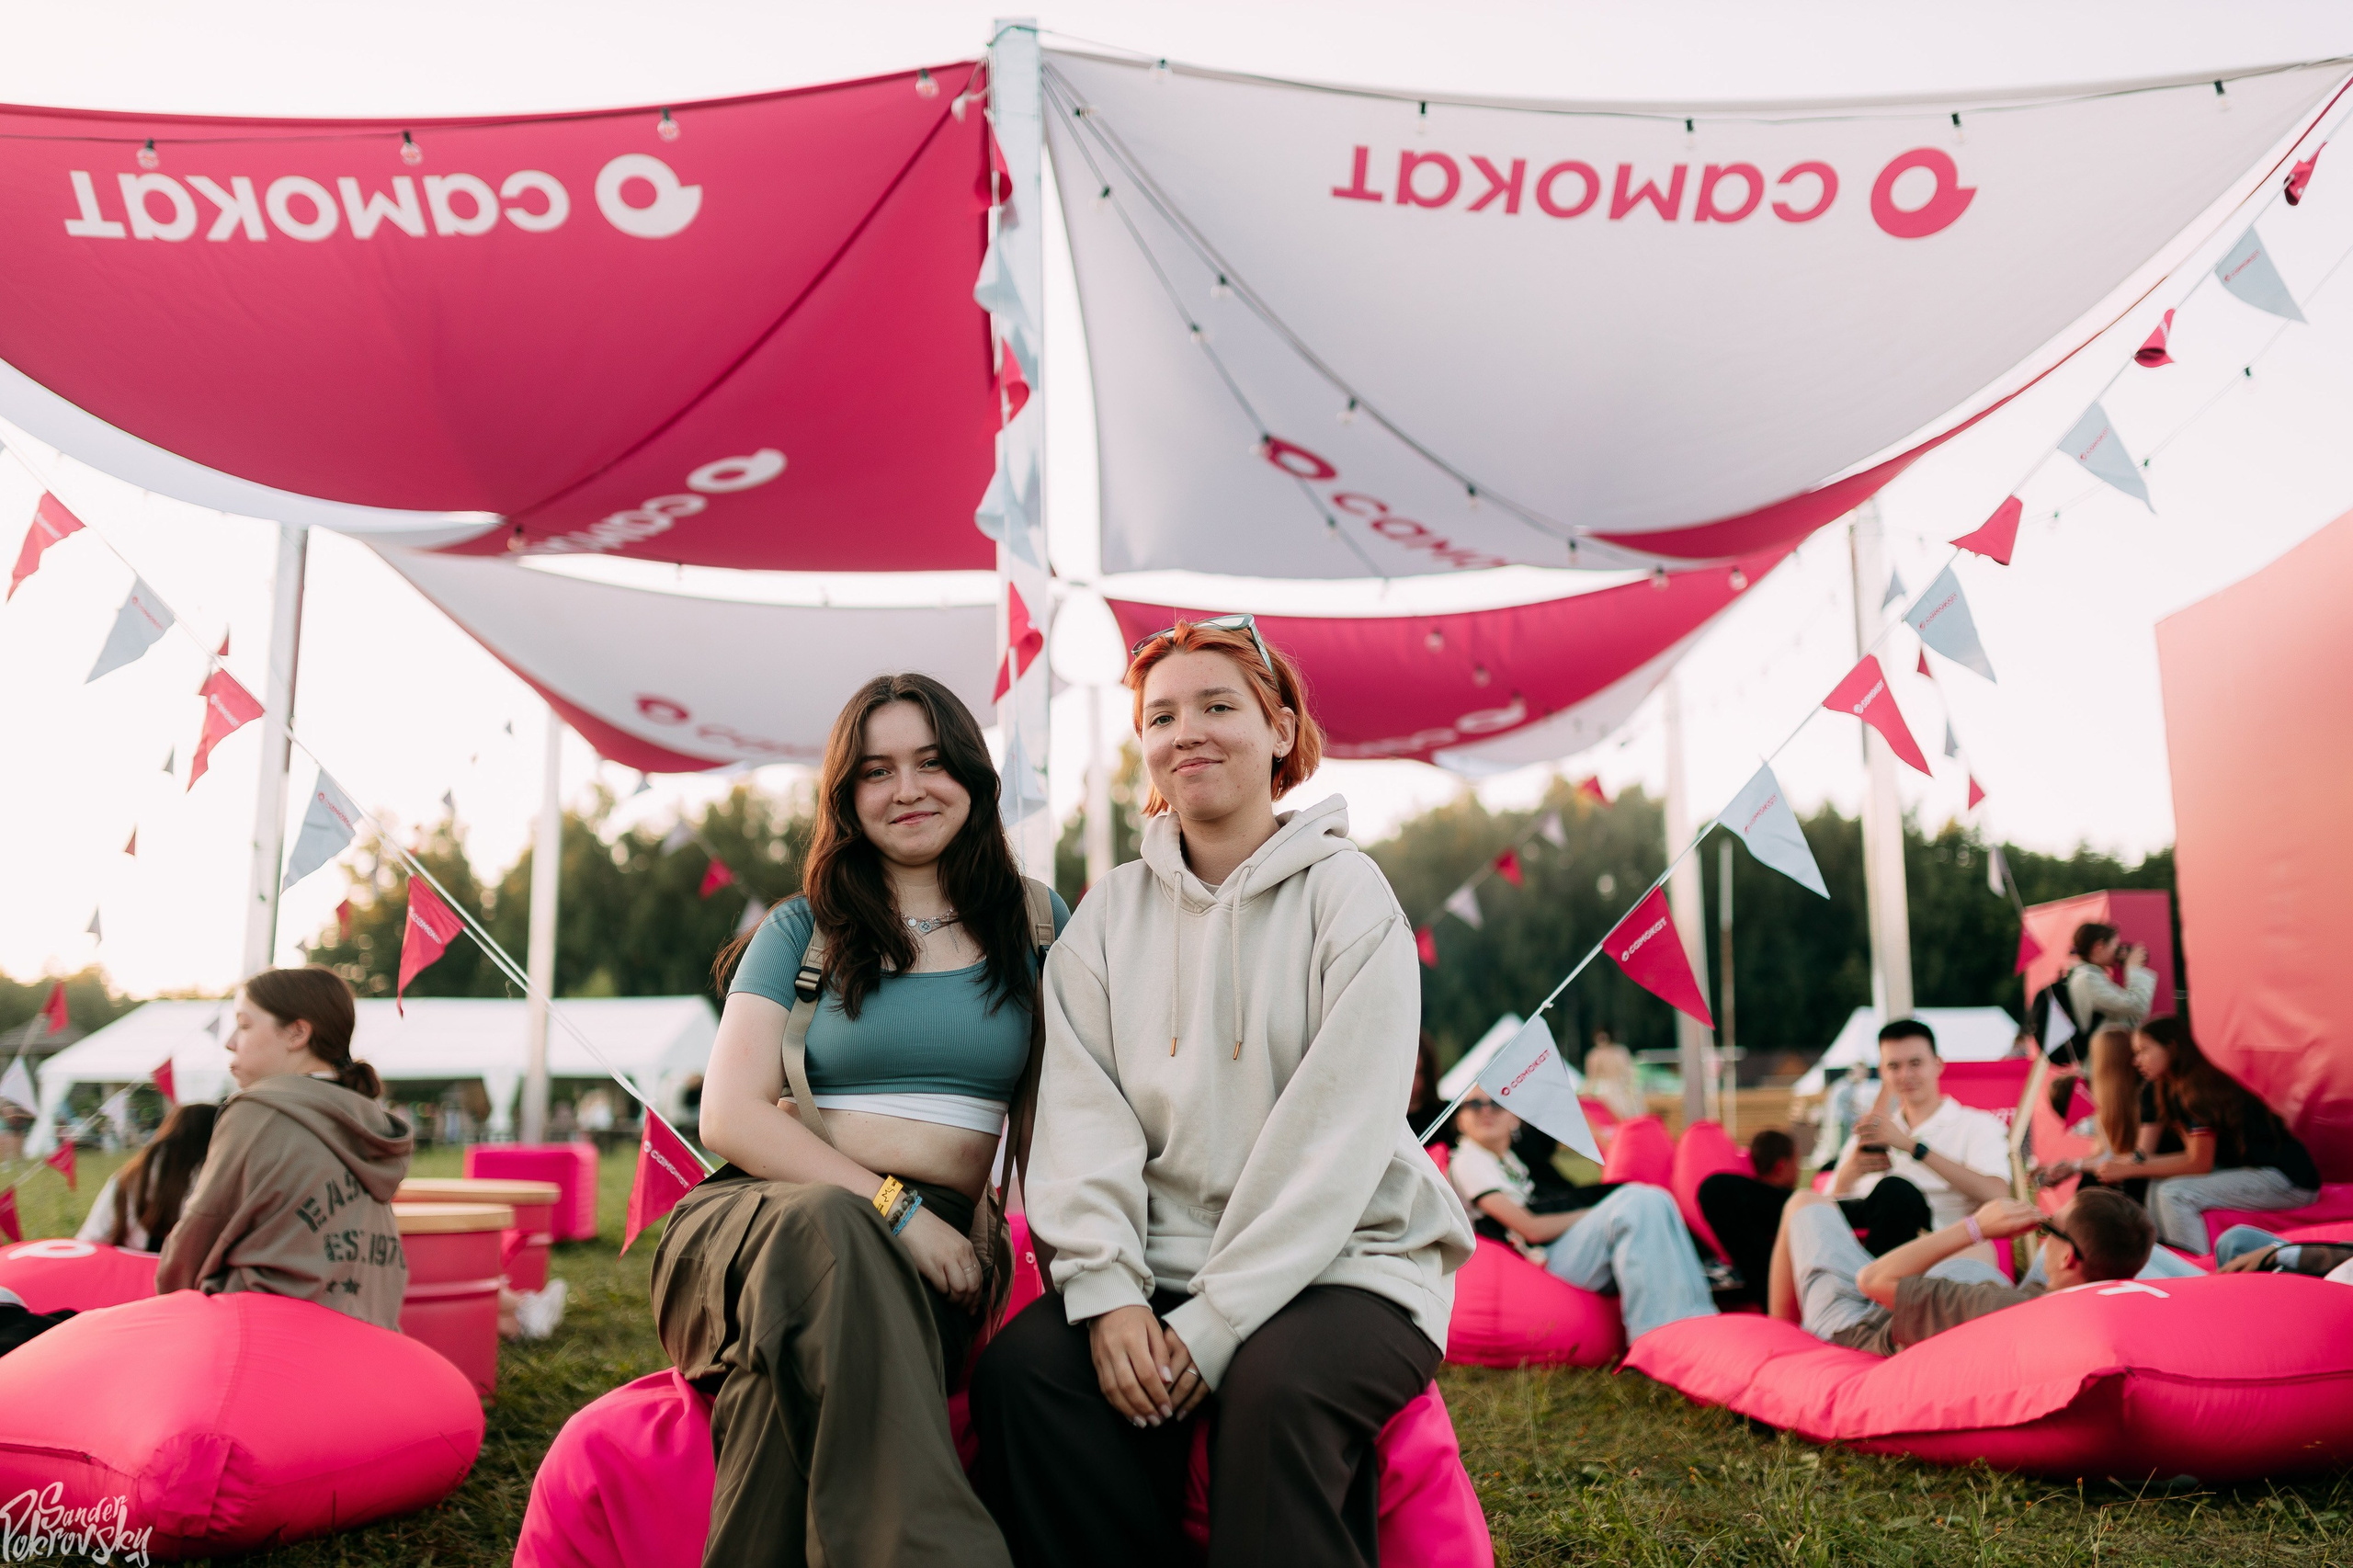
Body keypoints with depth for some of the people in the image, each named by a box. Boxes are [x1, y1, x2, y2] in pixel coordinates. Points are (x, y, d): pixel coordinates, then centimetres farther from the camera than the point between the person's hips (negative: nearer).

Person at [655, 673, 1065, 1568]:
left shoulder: (1037, 923, 16)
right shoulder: (801, 931, 13)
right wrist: (892, 1207, -13)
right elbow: (729, 1116, 0)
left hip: (934, 1246, 0)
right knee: (823, 1227, -40)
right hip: (760, 1218, 0)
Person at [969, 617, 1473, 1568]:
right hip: (1163, 1264, 3)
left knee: (1275, 1388, -33)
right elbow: (1083, 1115, 0)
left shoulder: (1345, 893, -3)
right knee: (1019, 1371, -22)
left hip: (1347, 1256, -3)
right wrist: (1106, 1289, -16)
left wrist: (1215, 1321, -18)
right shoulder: (1111, 912, 9)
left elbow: (1337, 1132, -12)